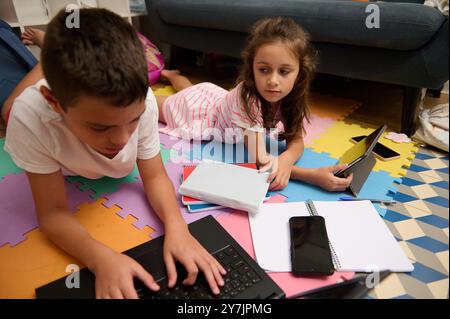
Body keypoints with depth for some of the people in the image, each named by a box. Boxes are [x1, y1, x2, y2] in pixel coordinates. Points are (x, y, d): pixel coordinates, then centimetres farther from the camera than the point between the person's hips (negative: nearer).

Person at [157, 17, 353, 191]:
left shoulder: (292, 95, -29)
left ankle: (170, 74, 58)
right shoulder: (245, 97, -46)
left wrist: (286, 159, -45)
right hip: (198, 107, -5)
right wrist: (315, 175, -51)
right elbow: (259, 159, -43)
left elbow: (296, 140, -21)